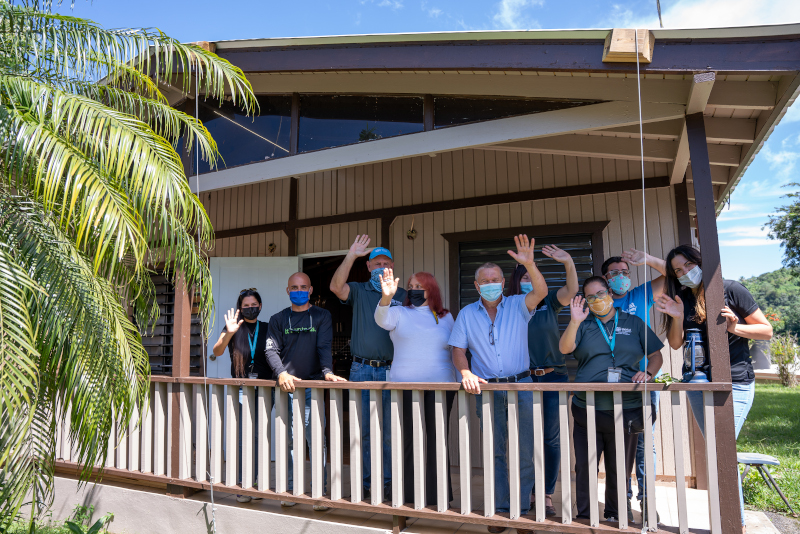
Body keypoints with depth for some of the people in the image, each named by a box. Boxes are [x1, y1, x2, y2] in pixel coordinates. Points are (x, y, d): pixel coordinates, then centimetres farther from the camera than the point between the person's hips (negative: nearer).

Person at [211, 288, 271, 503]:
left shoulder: (267, 329, 8)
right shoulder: (233, 328, 3)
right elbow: (216, 352, -10)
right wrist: (229, 334, -27)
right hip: (240, 389, -1)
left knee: (258, 436, 5)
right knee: (242, 437, -4)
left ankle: (256, 482, 15)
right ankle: (242, 485, 5)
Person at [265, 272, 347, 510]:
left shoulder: (322, 316, 9)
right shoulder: (278, 319, 12)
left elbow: (324, 347, -2)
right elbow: (271, 350, 2)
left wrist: (327, 371, -21)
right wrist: (282, 373, -17)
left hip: (314, 385, -1)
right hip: (286, 385, 1)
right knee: (290, 439, 4)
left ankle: (320, 492, 5)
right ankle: (291, 490, 14)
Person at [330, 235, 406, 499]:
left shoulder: (403, 296, 10)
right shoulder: (359, 291, 9)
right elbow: (336, 286, -11)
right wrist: (351, 255, -15)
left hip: (391, 370, 0)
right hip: (361, 369, 1)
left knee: (390, 429, 3)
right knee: (362, 429, 6)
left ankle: (388, 481, 14)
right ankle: (363, 481, 17)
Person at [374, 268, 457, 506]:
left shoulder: (446, 317, 14)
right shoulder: (399, 313, 7)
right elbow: (381, 319, -14)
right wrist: (386, 297, -34)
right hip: (405, 385, -1)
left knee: (437, 439, 2)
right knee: (409, 440, -1)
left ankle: (437, 494, 13)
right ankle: (408, 494, 9)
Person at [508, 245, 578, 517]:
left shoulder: (549, 303, 6)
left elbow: (571, 290, -12)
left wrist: (568, 262, -27)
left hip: (554, 377, 1)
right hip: (523, 379, 0)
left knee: (551, 437, 4)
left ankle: (547, 494, 14)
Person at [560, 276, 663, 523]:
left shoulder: (633, 323, 11)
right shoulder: (583, 324, 8)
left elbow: (656, 355, 14)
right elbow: (564, 348, -9)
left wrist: (647, 373, -6)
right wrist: (574, 322, -24)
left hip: (626, 410, 1)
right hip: (587, 409, 0)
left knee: (620, 470, 10)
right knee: (585, 467, 3)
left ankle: (614, 517, 26)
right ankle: (584, 518, 17)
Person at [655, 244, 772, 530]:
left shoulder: (731, 289, -6)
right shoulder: (681, 300, 7)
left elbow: (767, 330, -2)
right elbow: (675, 344, 5)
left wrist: (734, 327, -18)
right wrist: (677, 318, -12)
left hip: (735, 383, -5)